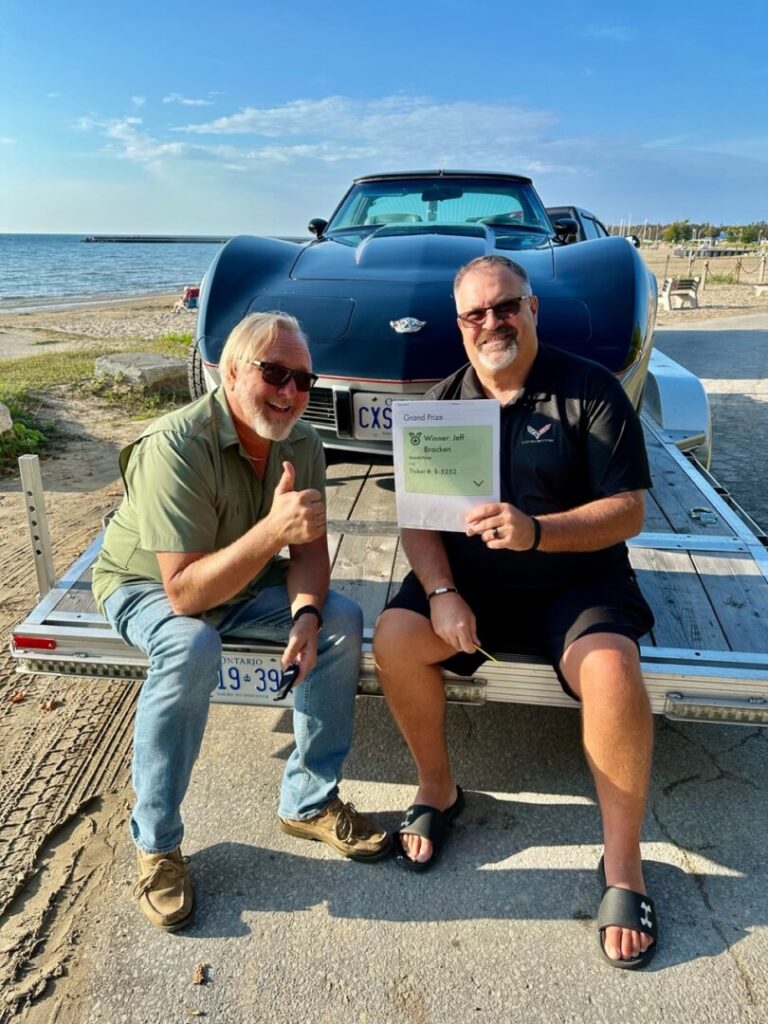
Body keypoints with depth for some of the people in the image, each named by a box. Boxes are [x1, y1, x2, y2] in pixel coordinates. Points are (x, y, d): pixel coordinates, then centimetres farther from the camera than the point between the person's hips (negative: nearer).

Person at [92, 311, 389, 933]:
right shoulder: (175, 448, -32)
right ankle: (156, 846, -14)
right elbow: (184, 592, -35)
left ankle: (309, 803, 1)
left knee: (343, 622, -15)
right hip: (147, 585, -5)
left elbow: (309, 546, -7)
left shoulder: (301, 443, -13)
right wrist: (273, 529, -48)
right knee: (192, 648, -36)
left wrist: (306, 614, -27)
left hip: (246, 582, 6)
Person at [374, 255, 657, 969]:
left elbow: (628, 510, -11)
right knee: (394, 637, -23)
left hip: (576, 582, -2)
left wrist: (537, 531, -28)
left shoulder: (589, 389, -4)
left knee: (611, 672, -30)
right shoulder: (442, 402, 6)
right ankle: (437, 790, 4)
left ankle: (623, 866, -6)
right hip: (466, 580, 3)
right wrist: (441, 592, -16)